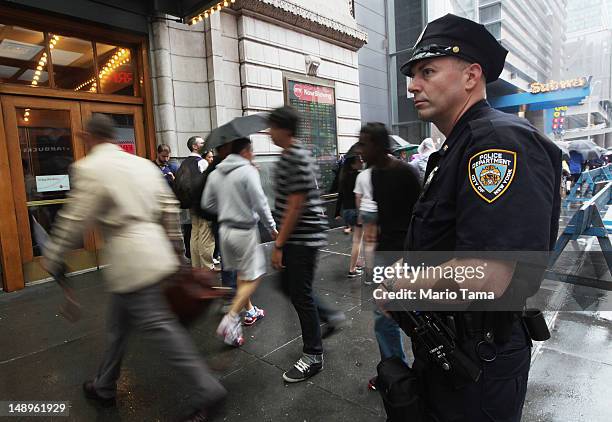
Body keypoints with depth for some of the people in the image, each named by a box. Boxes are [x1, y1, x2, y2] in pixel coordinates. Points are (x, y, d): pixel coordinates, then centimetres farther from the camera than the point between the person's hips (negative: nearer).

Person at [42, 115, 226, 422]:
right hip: (154, 252, 8)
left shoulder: (89, 168, -9)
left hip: (131, 261, -8)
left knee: (160, 328, -1)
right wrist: (175, 246, 20)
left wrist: (53, 258, 6)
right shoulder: (142, 163, 11)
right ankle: (104, 387, 41)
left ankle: (206, 389, 7)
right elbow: (169, 207, 11)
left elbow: (74, 220, -9)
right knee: (119, 324, 22)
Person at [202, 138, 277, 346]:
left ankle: (250, 311, 35)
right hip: (245, 231, -7)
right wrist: (272, 227, -5)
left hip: (225, 229, 8)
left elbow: (207, 204, 9)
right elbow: (260, 203, -16)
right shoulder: (248, 171, -13)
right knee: (252, 278, 1)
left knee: (242, 273, 21)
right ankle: (230, 320, -8)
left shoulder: (214, 174, 7)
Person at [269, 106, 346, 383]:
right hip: (294, 237, 10)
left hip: (303, 238, -10)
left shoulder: (297, 158, -18)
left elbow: (295, 205, -22)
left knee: (300, 293, 1)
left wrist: (278, 244, -19)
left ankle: (313, 356, 18)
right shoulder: (289, 155, 13)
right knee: (288, 286, 18)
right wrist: (281, 240, 23)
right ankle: (330, 316, 36)